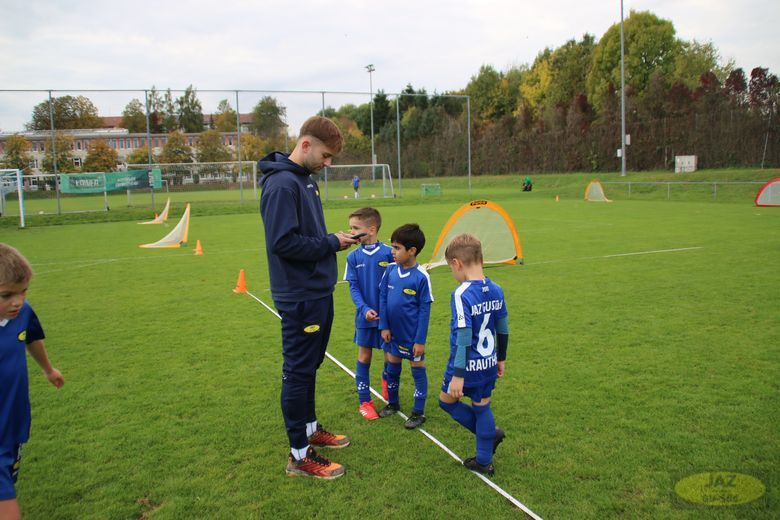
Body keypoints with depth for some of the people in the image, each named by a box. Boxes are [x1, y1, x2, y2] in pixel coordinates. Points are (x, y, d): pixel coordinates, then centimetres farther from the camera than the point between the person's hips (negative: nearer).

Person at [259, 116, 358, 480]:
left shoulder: (306, 179, 13)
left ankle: (309, 429, 37)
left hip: (318, 293, 10)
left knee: (309, 367, 21)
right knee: (298, 372, 1)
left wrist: (332, 240, 4)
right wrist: (331, 243, -16)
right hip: (300, 297, -10)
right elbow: (282, 242, -25)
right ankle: (299, 455, 14)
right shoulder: (282, 184, -18)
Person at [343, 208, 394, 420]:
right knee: (364, 357, 8)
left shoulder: (389, 253, -10)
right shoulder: (353, 257, -4)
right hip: (366, 316, 1)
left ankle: (387, 381, 42)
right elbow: (353, 288, -3)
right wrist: (365, 309, -17)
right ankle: (364, 401, 20)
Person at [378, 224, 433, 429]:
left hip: (412, 335, -5)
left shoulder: (421, 277, -17)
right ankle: (392, 403, 38)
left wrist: (420, 340, -13)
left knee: (418, 368, 8)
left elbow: (424, 310, -14)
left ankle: (418, 412, 20)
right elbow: (383, 298, 3)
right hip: (393, 332, 5)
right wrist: (384, 326, -1)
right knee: (391, 367, 18)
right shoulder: (390, 270, -5)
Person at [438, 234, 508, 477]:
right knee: (482, 406, 17)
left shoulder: (461, 295, -22)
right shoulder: (496, 290, 0)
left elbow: (464, 338, -24)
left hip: (467, 366, -7)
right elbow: (503, 330, 9)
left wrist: (458, 375, -20)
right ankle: (484, 461, 26)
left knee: (446, 400, 16)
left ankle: (490, 433, 18)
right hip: (489, 364, 7)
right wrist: (501, 359, 21)